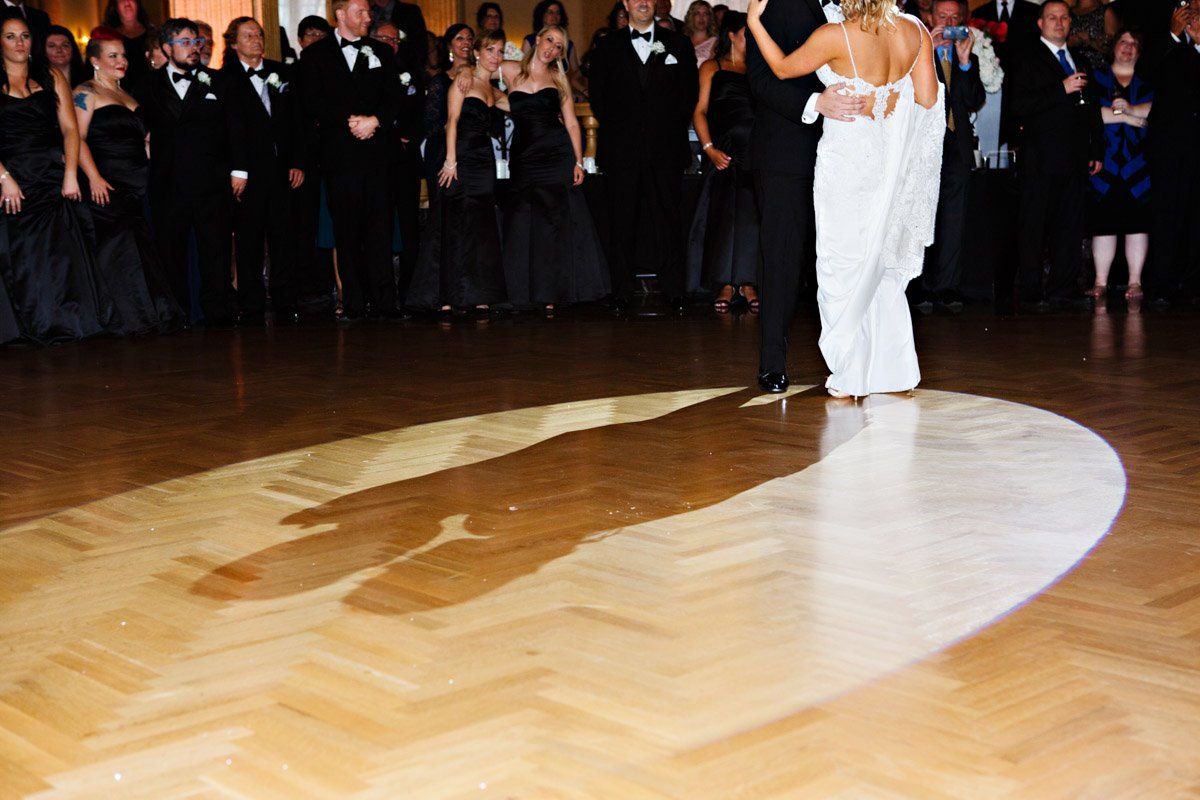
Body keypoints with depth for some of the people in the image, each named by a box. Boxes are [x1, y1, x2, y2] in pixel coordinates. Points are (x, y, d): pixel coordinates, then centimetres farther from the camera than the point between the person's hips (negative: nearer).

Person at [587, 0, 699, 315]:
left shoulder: (678, 44, 11)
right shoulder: (608, 48, 12)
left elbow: (690, 92, 10)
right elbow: (597, 96, 12)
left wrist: (672, 129, 4)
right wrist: (615, 129, 4)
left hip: (666, 149, 0)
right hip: (622, 149, 0)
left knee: (669, 221, -2)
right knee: (622, 223, 1)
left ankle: (673, 291, 3)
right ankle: (622, 293, 6)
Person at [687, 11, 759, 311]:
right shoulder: (712, 68, 11)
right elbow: (700, 111, 3)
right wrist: (710, 149, -10)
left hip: (758, 151, 2)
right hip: (727, 151, -2)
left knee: (752, 215, -1)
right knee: (723, 213, -7)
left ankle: (747, 281, 5)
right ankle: (726, 284, -1)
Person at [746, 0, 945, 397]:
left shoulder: (836, 36, -17)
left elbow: (783, 67, -2)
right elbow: (928, 100, 0)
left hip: (847, 163, -5)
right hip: (890, 163, 5)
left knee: (845, 268, 7)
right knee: (883, 267, 18)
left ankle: (852, 377, 13)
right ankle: (896, 371, 23)